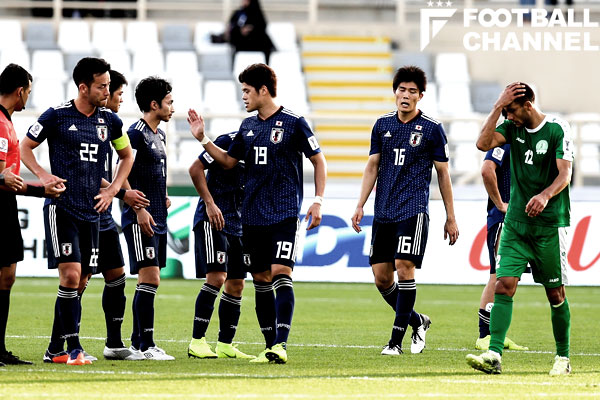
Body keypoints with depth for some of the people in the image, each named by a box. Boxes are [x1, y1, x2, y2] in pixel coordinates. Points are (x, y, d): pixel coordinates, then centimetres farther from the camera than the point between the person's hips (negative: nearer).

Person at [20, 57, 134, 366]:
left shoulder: (110, 121, 8)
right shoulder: (56, 116, -5)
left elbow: (127, 156, 23)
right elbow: (25, 147, 6)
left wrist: (113, 189, 10)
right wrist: (42, 175, -9)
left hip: (91, 211, 5)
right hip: (61, 208, -5)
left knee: (80, 283, 6)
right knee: (70, 275, -15)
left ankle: (55, 349, 14)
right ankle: (73, 348, -11)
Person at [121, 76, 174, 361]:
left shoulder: (159, 135, 17)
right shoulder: (136, 133, -11)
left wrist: (163, 197, 14)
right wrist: (139, 210, -20)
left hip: (157, 219, 9)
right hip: (140, 219, -9)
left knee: (150, 281, 10)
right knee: (149, 278, -13)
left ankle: (137, 343, 15)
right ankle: (146, 346, -13)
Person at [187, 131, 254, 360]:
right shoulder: (229, 141, -11)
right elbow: (196, 169, -11)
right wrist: (210, 204, -17)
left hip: (237, 224, 8)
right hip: (211, 220, -8)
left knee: (236, 285, 7)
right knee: (217, 277, -17)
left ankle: (225, 345, 14)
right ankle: (197, 342, -15)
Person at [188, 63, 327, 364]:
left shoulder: (293, 122, -5)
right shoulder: (247, 126, 12)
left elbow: (319, 160, 0)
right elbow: (228, 160, 22)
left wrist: (317, 201, -7)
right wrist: (202, 139, 12)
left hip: (284, 213, -6)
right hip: (253, 213, 6)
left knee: (280, 274, -16)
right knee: (260, 278, 7)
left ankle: (281, 344, -22)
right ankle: (270, 346, 13)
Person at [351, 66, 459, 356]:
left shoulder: (431, 129, -1)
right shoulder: (382, 125, 10)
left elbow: (443, 174, 4)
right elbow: (372, 166, 14)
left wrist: (450, 217, 3)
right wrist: (360, 206, 5)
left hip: (414, 209, -5)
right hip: (384, 211, 5)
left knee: (404, 266, -14)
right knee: (381, 276, 1)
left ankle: (396, 339, -9)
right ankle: (417, 321, 23)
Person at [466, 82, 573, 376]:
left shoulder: (557, 129, -7)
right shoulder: (513, 127, 7)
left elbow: (565, 174, -14)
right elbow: (483, 143, -7)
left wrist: (545, 196, -32)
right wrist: (498, 107, -11)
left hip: (550, 225, -4)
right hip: (515, 222, 4)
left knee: (555, 294, 4)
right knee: (503, 285, -10)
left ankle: (563, 357, 18)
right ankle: (494, 355, -16)